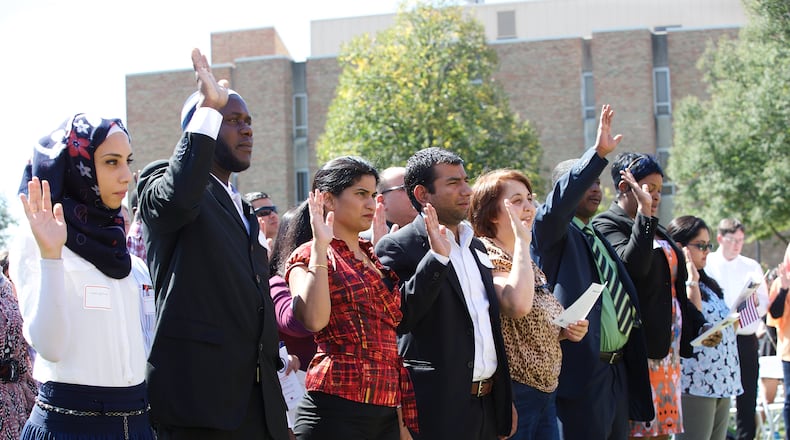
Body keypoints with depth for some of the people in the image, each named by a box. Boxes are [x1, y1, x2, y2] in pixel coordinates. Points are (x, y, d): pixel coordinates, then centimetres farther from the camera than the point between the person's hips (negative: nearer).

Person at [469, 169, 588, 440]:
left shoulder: (528, 262, 15)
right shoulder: (485, 256, -12)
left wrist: (565, 331, 6)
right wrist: (522, 241, -21)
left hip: (546, 391, 8)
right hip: (512, 392, -8)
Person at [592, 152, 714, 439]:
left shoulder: (656, 230, 21)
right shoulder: (607, 224, -6)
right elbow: (632, 265, -24)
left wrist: (699, 325, 15)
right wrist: (644, 212, -22)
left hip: (668, 345, 9)